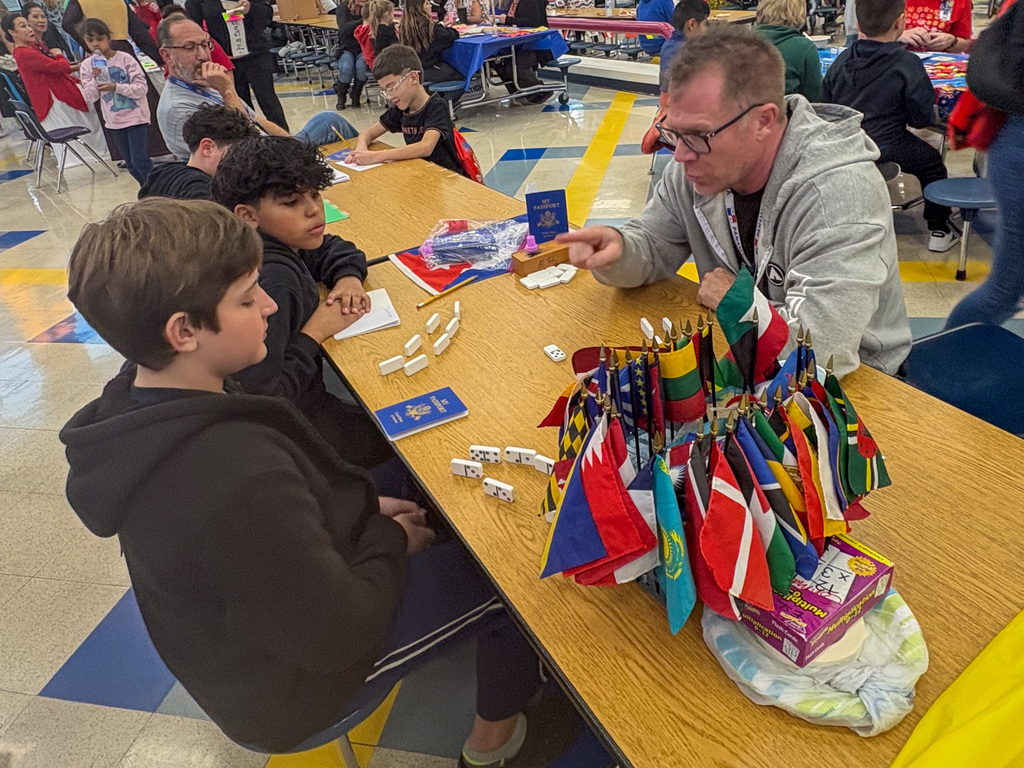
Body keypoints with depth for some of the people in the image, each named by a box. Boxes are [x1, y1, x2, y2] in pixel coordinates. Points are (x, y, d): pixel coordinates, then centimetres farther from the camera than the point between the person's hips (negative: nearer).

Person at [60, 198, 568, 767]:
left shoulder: (138, 399, -12)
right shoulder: (237, 478, -41)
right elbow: (340, 633, -30)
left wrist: (363, 504, -3)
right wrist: (390, 542, -13)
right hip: (289, 684, -8)